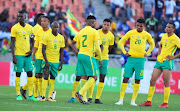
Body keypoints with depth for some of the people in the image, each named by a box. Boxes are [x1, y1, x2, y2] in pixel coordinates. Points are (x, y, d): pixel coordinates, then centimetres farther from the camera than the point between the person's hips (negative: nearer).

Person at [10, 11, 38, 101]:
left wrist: (31, 50, 0)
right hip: (18, 54, -4)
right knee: (18, 74, -1)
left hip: (27, 54, 4)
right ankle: (18, 95, 5)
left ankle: (31, 95, 4)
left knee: (30, 73, 1)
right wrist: (13, 56, -12)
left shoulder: (29, 28, 8)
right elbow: (12, 43, -6)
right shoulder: (15, 28, -5)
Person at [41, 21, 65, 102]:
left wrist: (61, 63, 6)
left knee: (53, 78, 4)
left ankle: (50, 96, 8)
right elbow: (43, 50, -8)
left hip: (56, 61, 4)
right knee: (46, 77, -9)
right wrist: (46, 61, -15)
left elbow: (61, 51, 11)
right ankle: (43, 96, -6)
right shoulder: (47, 37, -7)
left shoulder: (61, 38, 6)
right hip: (48, 60, -4)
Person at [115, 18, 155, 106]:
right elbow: (120, 42, 9)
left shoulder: (147, 35, 4)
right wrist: (124, 52, -2)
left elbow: (152, 44, 22)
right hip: (131, 58, 0)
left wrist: (147, 53, 9)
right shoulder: (130, 33, 2)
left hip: (140, 59, 0)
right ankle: (121, 100, -5)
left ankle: (133, 101, 6)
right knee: (125, 78, -7)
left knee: (137, 80, 0)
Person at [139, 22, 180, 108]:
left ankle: (165, 103, -1)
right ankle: (149, 101, 8)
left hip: (167, 62, -7)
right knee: (152, 81, 3)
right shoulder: (164, 36, 13)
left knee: (166, 83, -7)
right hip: (159, 61, 7)